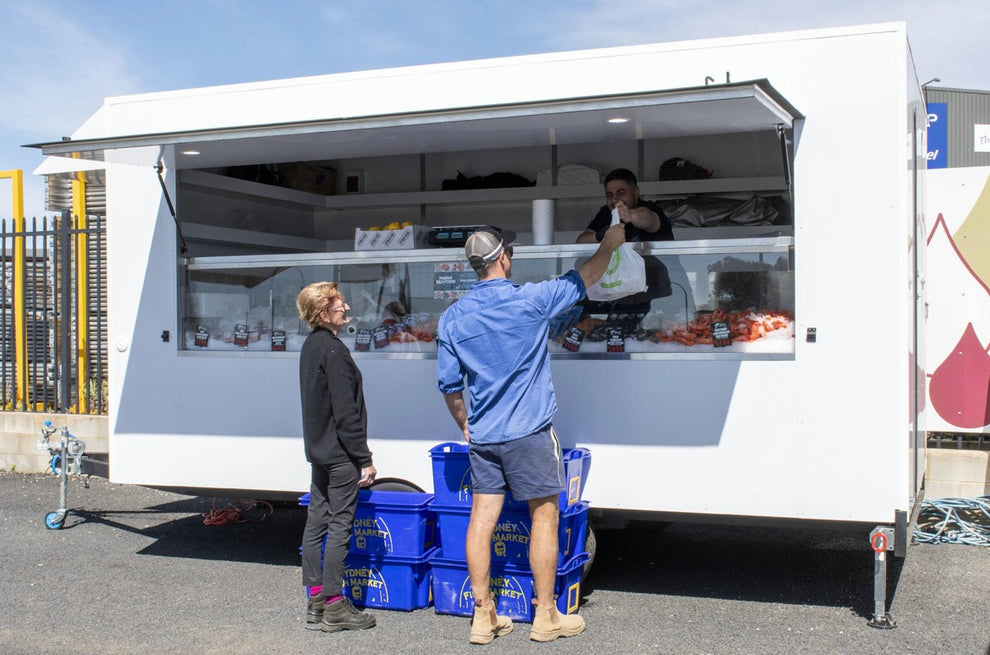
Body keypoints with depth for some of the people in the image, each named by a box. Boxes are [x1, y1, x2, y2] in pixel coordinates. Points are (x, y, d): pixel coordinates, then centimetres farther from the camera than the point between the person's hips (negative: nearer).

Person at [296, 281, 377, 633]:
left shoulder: (311, 345, 12)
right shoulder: (333, 350, -17)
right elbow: (345, 411, -20)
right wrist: (364, 458, -16)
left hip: (319, 449, 10)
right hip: (340, 453, -10)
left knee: (316, 522, 11)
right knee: (339, 525, -4)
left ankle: (315, 603, 18)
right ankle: (334, 607, 2)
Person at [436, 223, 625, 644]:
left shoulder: (452, 318, 2)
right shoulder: (531, 300, -9)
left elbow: (449, 385, 7)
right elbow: (582, 280, 8)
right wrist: (609, 245, 24)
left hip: (482, 436, 4)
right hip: (528, 433, -4)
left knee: (482, 518, 6)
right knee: (544, 517, 6)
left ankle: (483, 616, 12)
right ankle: (545, 616, 13)